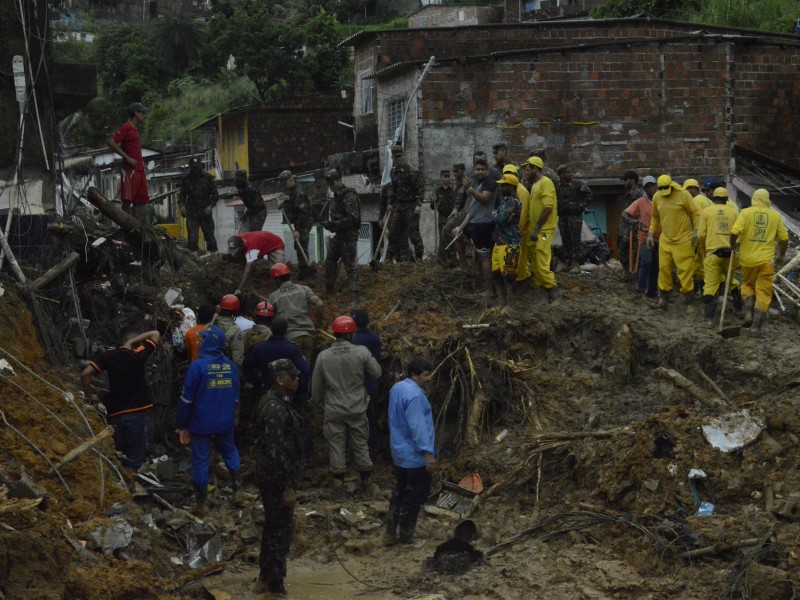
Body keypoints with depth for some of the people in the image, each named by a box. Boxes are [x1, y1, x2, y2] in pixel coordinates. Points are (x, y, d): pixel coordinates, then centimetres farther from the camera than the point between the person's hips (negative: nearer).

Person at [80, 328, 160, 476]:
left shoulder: (109, 355, -2)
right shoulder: (139, 355, -7)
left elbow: (85, 374, -10)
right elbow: (155, 334, 4)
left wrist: (89, 396, 3)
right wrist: (133, 342, -5)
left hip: (115, 413, 3)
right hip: (136, 414, -3)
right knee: (133, 460, 5)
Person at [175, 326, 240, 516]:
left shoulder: (198, 366, -16)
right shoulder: (230, 366, 0)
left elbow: (187, 398, -12)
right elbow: (235, 396, 11)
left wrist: (182, 425, -3)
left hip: (201, 424, -4)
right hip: (226, 423, 4)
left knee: (200, 460, 5)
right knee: (229, 450, 26)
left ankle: (201, 504, 11)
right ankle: (237, 484, 15)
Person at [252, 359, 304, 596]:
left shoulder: (274, 401, 8)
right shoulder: (275, 409, -24)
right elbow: (277, 451, -26)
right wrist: (288, 487, -23)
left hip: (272, 475, 10)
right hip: (277, 479, -10)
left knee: (273, 528, 21)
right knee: (280, 532, 0)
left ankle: (265, 579, 33)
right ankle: (275, 588, 9)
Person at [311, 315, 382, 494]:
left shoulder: (323, 356, -8)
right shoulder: (361, 352, -14)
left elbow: (316, 385, 2)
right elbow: (376, 373, -3)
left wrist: (316, 402, 19)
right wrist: (370, 359, 14)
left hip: (334, 410, 0)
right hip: (357, 409, 0)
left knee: (336, 445, 11)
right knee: (360, 445, 13)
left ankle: (338, 481, 16)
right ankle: (365, 481, 22)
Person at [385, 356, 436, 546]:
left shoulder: (397, 388, 8)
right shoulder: (415, 395, -24)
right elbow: (418, 427, -29)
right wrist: (428, 453, -28)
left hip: (399, 452, 10)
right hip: (415, 456, -10)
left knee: (399, 492, 18)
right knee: (415, 496, 2)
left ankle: (391, 533, 22)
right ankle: (406, 538, 8)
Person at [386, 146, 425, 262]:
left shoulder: (411, 172, -13)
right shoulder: (394, 171, 10)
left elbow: (420, 188, -16)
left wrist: (419, 204, -23)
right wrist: (390, 202, 20)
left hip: (411, 206, -8)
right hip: (399, 206, 8)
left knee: (413, 232, -7)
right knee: (394, 232, 7)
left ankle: (419, 256, 2)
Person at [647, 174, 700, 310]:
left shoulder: (683, 195, -10)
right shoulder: (657, 197, 5)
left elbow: (695, 213, -6)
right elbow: (655, 218, 18)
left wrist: (696, 232, -14)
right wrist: (651, 234, 11)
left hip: (683, 240, -5)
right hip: (665, 240, 5)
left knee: (685, 269, -5)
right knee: (664, 269, 4)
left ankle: (688, 301, 1)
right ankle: (664, 298, 12)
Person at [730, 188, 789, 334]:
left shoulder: (746, 212, -4)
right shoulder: (775, 215, 2)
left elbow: (735, 232, -16)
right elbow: (784, 238, 3)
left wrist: (732, 244, 3)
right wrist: (781, 256, 16)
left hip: (748, 258, 0)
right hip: (767, 260, 0)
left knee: (747, 284, 23)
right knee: (763, 292, 7)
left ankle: (749, 313, 4)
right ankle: (757, 326, 3)